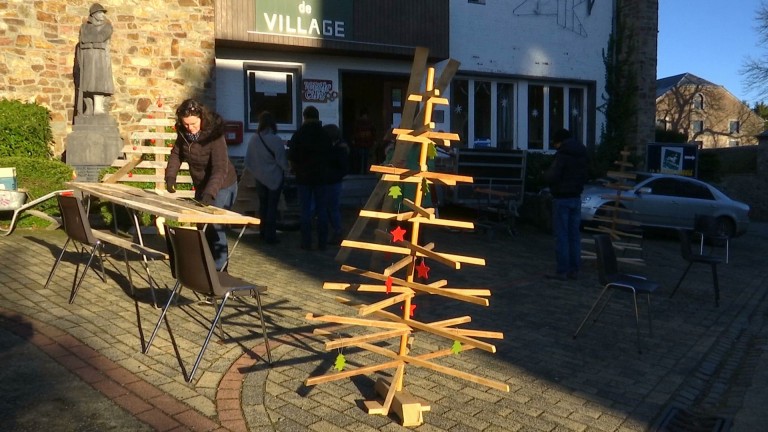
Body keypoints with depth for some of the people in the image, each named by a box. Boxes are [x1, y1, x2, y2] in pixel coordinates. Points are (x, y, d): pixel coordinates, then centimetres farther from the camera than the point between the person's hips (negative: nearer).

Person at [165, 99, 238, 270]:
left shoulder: (214, 135, -29)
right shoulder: (184, 133, -9)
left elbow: (220, 169, -37)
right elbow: (176, 153, 2)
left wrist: (209, 193, -48)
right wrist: (170, 176, -14)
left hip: (221, 187, -7)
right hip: (201, 185, 8)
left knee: (214, 226, -11)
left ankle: (219, 268, 0)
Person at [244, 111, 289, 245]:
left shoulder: (253, 139, -7)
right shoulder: (276, 140, -20)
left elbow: (248, 160, -1)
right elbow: (282, 161, -17)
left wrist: (255, 171, 12)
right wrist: (286, 168, 3)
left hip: (260, 177, 4)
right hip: (274, 177, -4)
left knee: (263, 205, 17)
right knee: (272, 206, 3)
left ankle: (263, 232, 24)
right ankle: (270, 235, 4)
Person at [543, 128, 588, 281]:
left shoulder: (562, 154, -14)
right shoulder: (581, 154, 12)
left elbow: (552, 177, -18)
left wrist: (546, 174, 2)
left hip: (562, 199, -7)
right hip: (576, 198, 8)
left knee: (561, 235, -4)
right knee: (574, 235, 10)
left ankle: (562, 271, -3)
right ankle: (574, 270, 13)